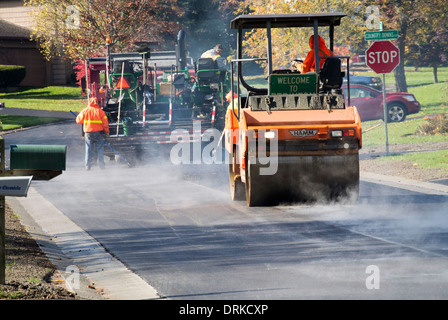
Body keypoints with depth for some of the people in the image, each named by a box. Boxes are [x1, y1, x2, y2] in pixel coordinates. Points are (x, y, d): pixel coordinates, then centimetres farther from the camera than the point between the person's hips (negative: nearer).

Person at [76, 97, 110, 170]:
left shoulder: (85, 111, -1)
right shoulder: (100, 111, -3)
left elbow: (79, 120, 7)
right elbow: (105, 122, -3)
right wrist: (106, 131, 9)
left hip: (88, 132, 1)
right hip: (99, 132, -1)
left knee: (89, 149, 5)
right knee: (100, 148, 7)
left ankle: (88, 165, 2)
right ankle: (101, 163, 2)